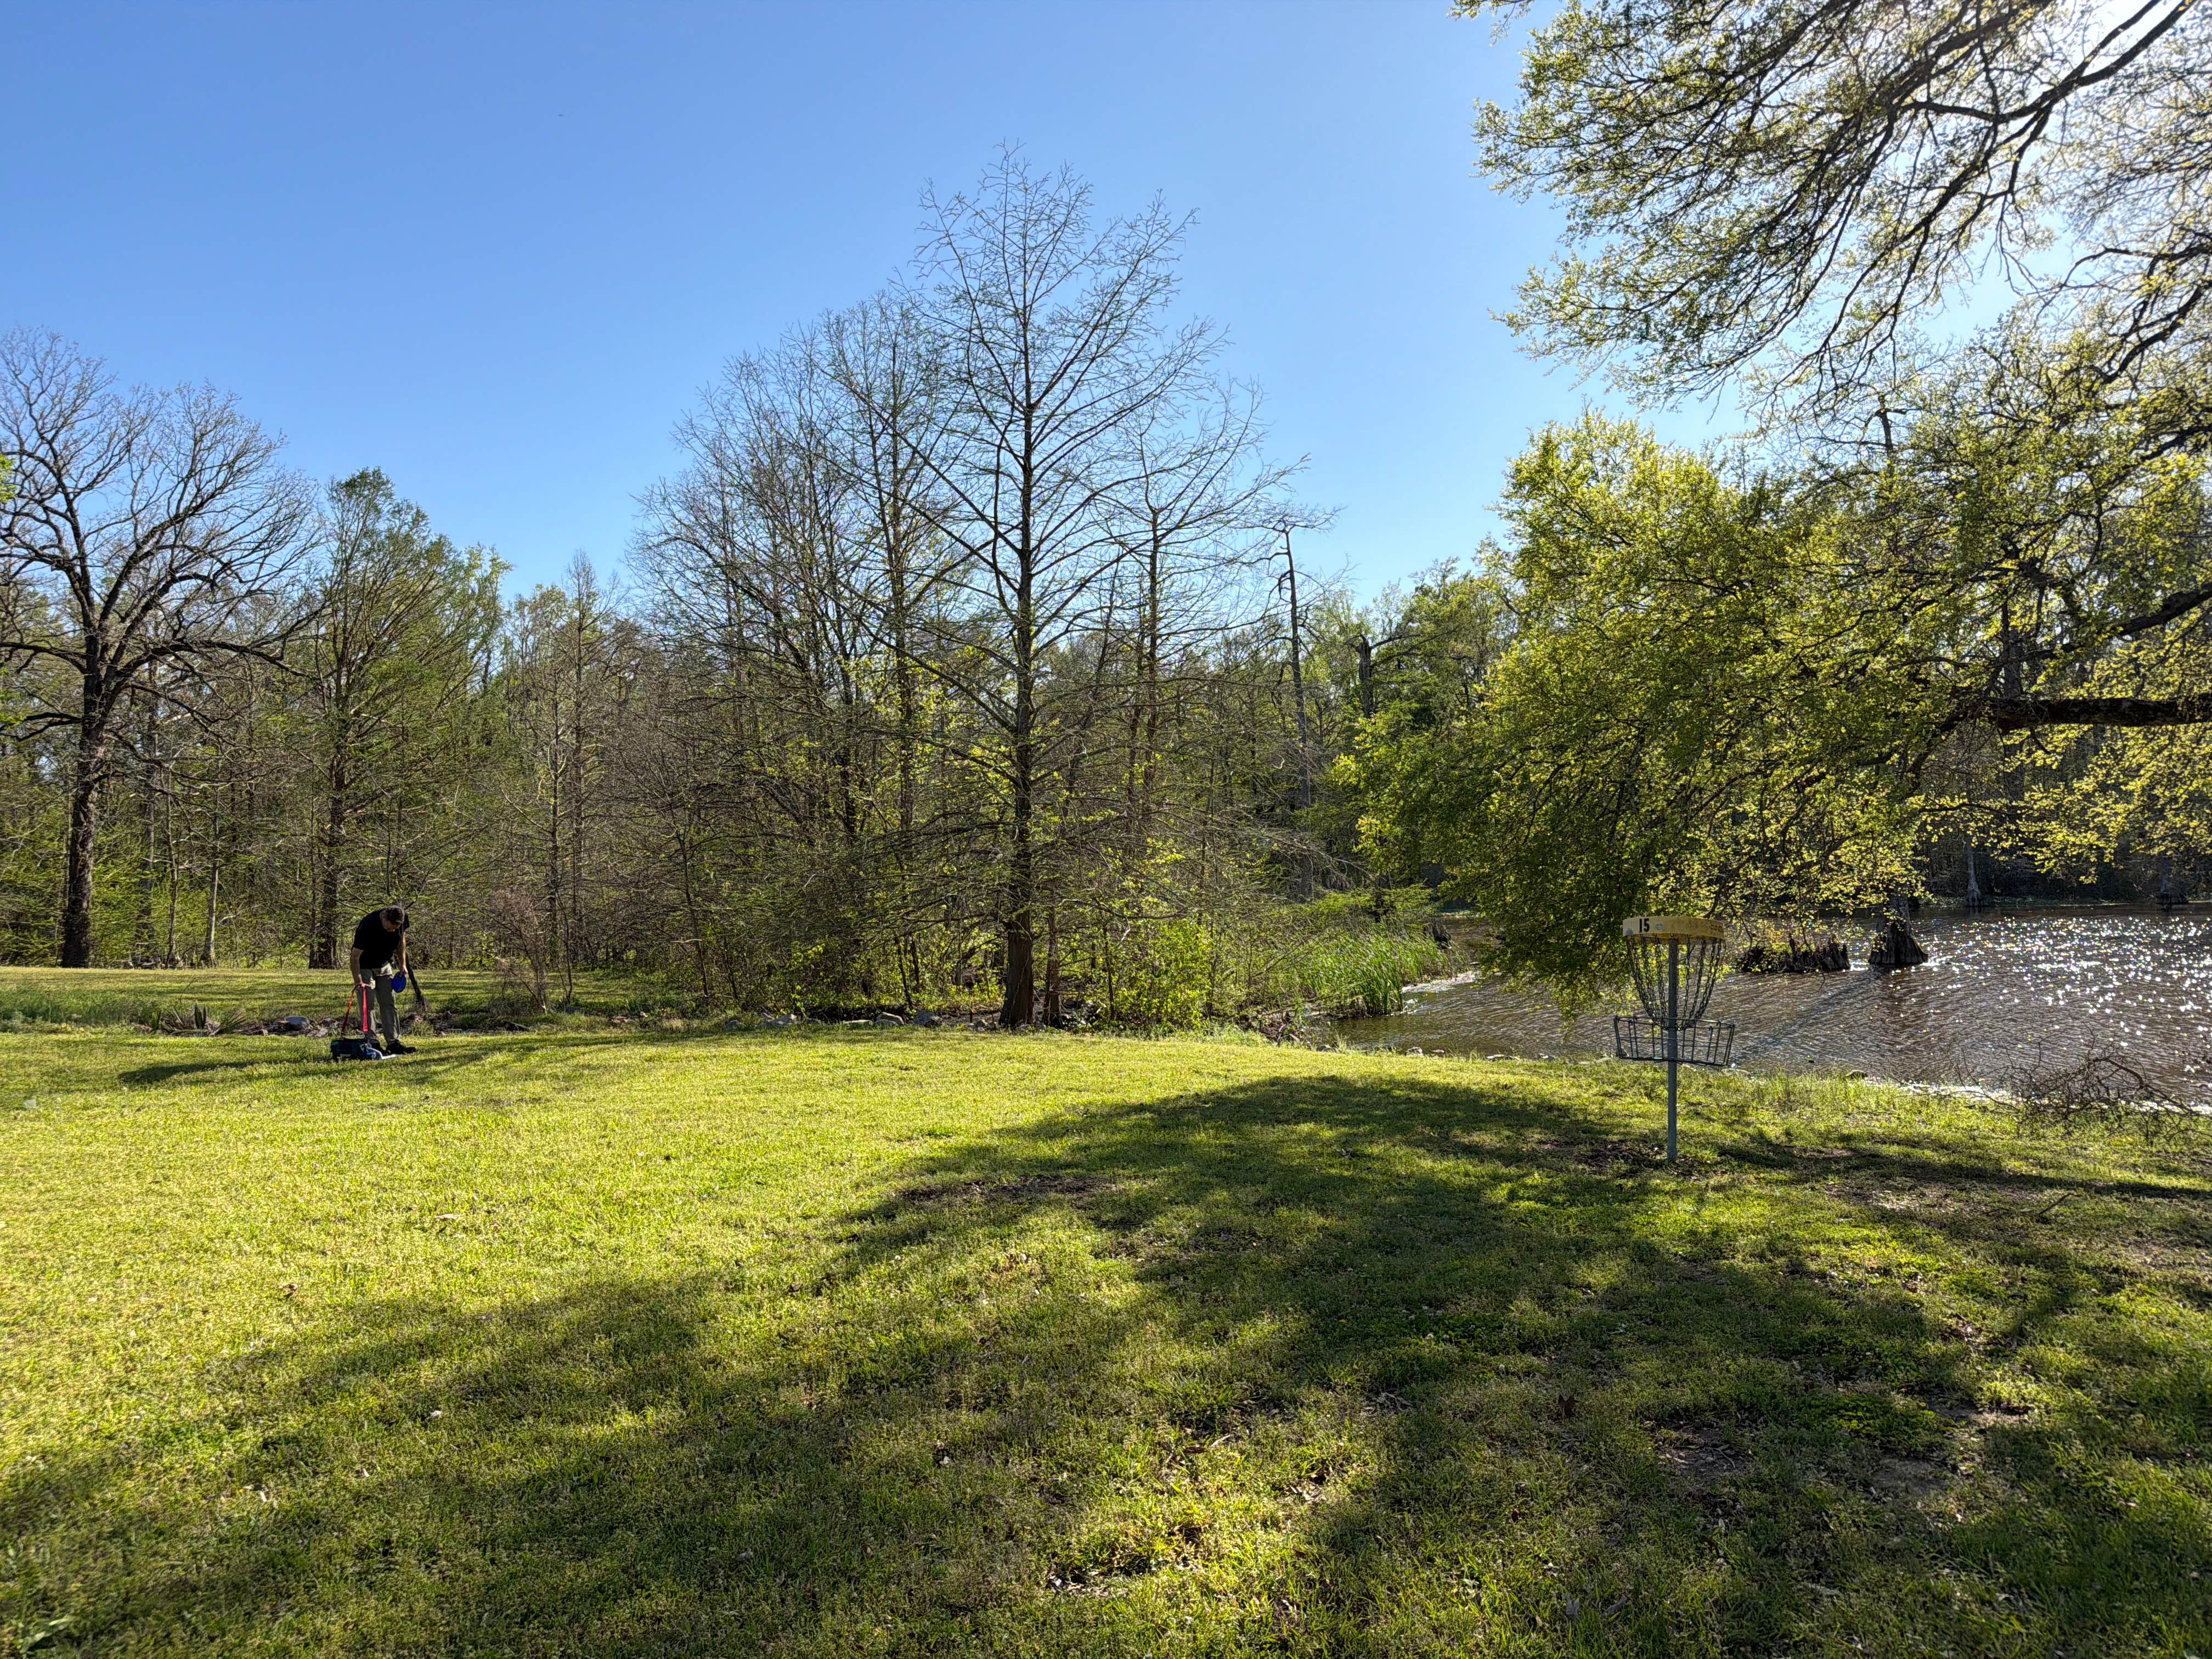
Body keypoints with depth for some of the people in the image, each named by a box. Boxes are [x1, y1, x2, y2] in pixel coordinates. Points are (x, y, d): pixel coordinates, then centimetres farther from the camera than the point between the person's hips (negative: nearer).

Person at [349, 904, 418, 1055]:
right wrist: (358, 981, -36)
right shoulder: (368, 925, -33)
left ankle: (393, 1043, 5)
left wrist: (402, 964, 1)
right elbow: (355, 956, -30)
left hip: (385, 966, 6)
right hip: (365, 967, -6)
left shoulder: (402, 920, -16)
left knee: (389, 1004, 4)